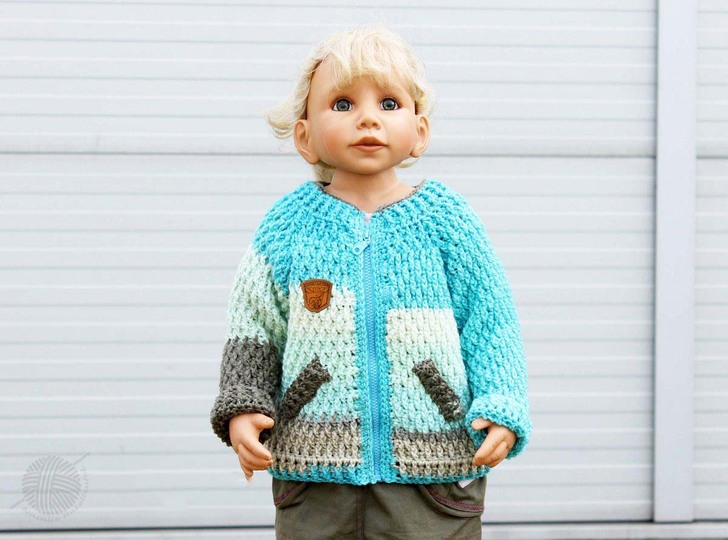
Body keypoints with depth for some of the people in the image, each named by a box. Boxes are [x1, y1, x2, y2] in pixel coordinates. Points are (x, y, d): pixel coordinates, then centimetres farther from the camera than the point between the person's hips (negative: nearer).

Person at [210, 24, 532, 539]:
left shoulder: (445, 218, 2)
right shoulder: (288, 224, 4)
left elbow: (492, 324, 3)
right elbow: (253, 329, 9)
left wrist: (500, 409, -8)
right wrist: (242, 408, -4)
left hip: (430, 473, -1)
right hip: (315, 471, 1)